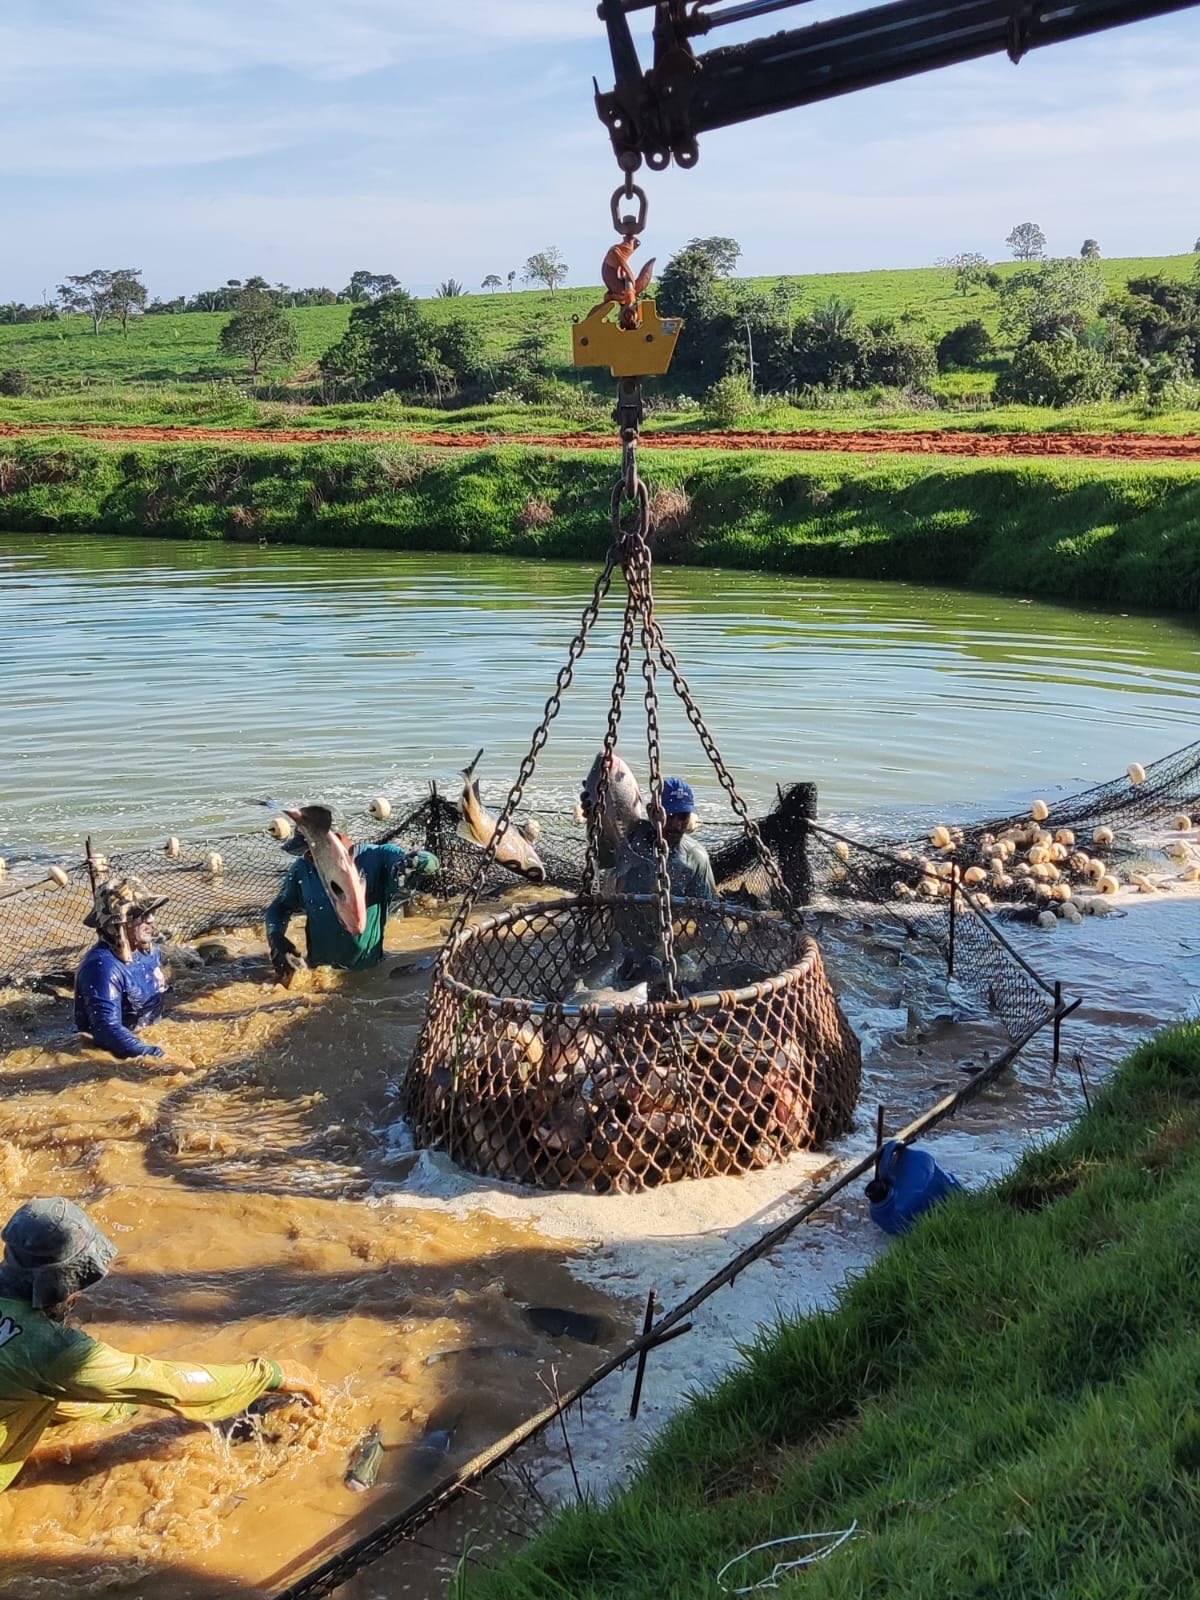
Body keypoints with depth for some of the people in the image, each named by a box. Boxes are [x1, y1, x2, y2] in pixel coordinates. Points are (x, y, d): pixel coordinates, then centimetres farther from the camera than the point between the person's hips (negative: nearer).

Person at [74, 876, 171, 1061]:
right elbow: (108, 1030, -31)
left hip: (149, 1040, 8)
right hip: (116, 1055, -8)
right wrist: (150, 1053, -39)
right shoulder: (102, 967, -25)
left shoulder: (148, 951, 2)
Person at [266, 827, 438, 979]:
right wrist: (276, 939, -7)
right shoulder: (303, 869, -1)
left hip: (368, 973, -3)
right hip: (319, 971, 3)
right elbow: (280, 908, 14)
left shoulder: (377, 858, -12)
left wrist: (410, 862, -47)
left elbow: (429, 862, -23)